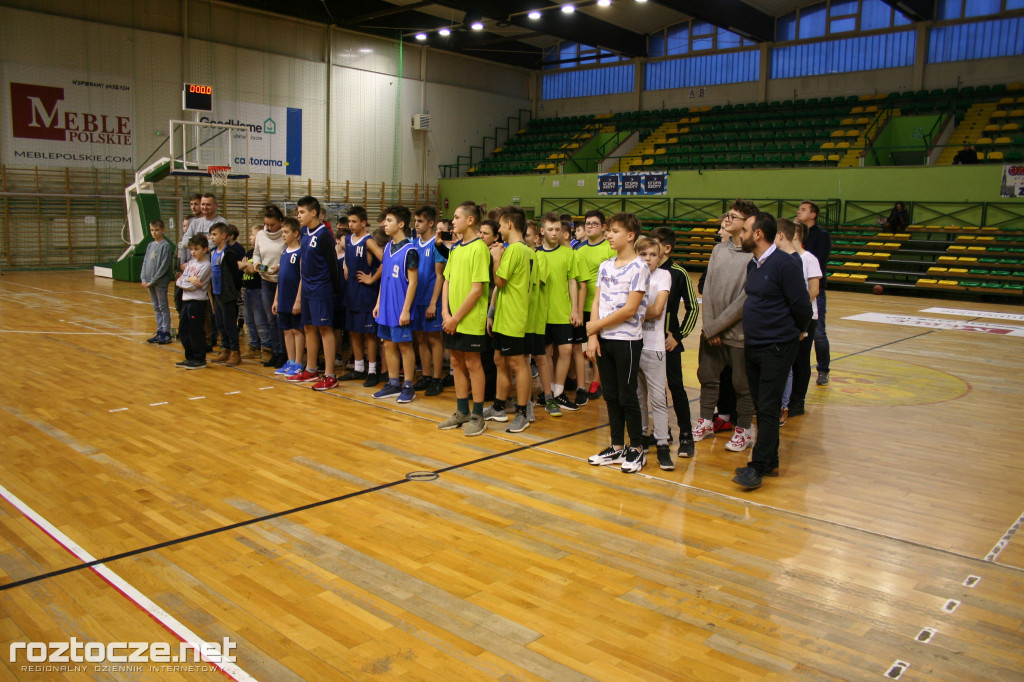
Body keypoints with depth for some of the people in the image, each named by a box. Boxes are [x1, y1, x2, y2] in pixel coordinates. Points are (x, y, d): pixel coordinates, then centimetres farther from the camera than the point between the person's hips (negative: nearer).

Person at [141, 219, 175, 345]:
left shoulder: (166, 246, -10)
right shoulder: (150, 245, 12)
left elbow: (164, 266, -14)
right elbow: (145, 262, 12)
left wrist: (152, 281, -15)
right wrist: (144, 279, -1)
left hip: (161, 282, -7)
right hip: (150, 282, 7)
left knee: (163, 307, -2)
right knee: (156, 308, 12)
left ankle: (166, 333, 3)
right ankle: (159, 332, 19)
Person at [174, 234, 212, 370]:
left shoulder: (206, 265, -11)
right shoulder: (191, 262, 13)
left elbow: (193, 286, -16)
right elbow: (179, 281, 8)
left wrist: (183, 281, -2)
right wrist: (188, 279, -10)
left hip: (197, 302, -8)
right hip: (186, 300, 8)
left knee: (196, 332, -2)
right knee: (183, 331, 12)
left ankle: (200, 360, 8)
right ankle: (190, 358, 23)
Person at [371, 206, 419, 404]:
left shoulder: (409, 250, -12)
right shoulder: (387, 247, 10)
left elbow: (412, 282, -13)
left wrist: (406, 310, -16)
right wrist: (378, 303, 13)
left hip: (400, 308, -7)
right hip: (386, 307, 7)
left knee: (404, 345, 1)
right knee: (388, 344, 11)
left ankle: (408, 387, 10)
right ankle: (393, 384, 21)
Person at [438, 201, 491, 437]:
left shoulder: (479, 248, -13)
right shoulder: (455, 249, 11)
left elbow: (477, 290, -17)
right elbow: (447, 282, 12)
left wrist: (457, 317, -15)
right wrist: (446, 312, -1)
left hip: (471, 320, -7)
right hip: (453, 320, 7)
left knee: (472, 364, 1)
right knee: (457, 363, 13)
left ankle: (477, 417, 12)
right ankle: (462, 412, 25)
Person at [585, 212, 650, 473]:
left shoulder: (639, 268, -9)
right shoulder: (605, 266, 11)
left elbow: (630, 309, -15)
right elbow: (596, 303, 8)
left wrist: (597, 325, -9)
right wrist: (592, 337, -2)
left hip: (627, 339, -6)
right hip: (604, 339, 6)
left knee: (627, 396, 0)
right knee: (610, 395, 11)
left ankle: (637, 449, 13)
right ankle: (617, 447, 22)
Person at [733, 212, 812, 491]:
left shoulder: (785, 265, -16)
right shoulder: (752, 265, 10)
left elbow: (802, 306, -13)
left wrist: (796, 332, 1)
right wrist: (750, 332, 13)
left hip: (777, 348, -8)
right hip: (753, 346, 8)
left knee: (767, 408, -6)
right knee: (761, 406, 12)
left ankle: (757, 467, -2)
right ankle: (770, 462, 23)